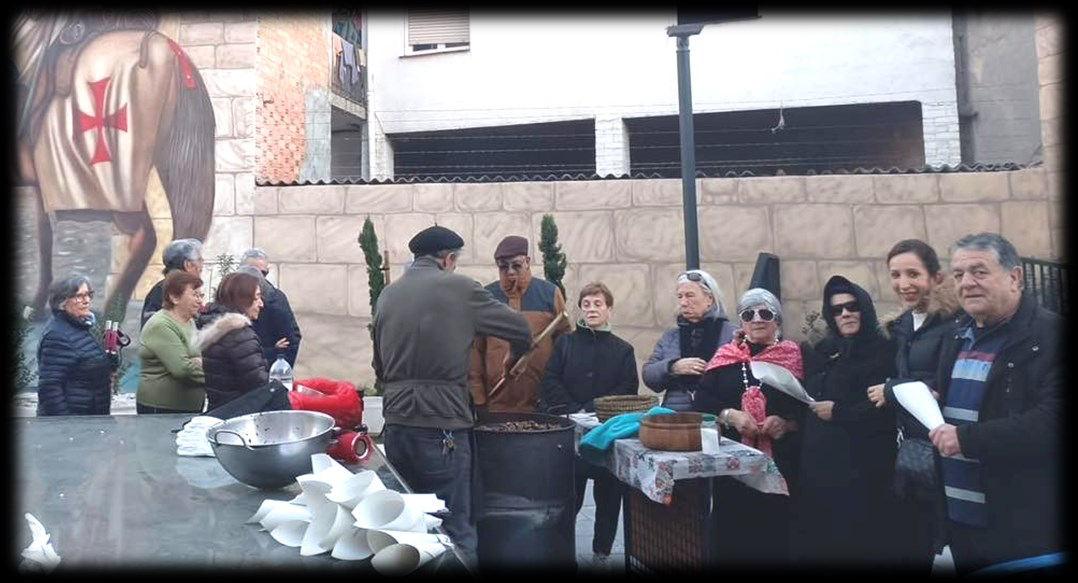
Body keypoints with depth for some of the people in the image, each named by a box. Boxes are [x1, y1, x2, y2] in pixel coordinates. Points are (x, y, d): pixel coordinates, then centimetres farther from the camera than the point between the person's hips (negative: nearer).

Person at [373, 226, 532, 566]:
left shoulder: (386, 295, 11)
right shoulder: (458, 287, -5)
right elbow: (521, 331, 1)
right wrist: (512, 359, 20)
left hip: (396, 425, 6)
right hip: (442, 428, -6)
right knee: (456, 532, 2)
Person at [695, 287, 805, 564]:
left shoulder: (795, 357, 6)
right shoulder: (726, 357, 10)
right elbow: (702, 402, 3)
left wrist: (787, 423, -14)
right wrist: (729, 415, -13)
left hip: (780, 463, -1)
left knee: (775, 531, 1)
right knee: (733, 530, 2)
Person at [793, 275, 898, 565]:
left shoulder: (884, 351, -3)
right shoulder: (821, 351, 15)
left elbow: (888, 408, -12)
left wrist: (839, 411, -13)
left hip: (861, 466, -5)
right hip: (816, 460, 5)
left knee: (857, 541, 0)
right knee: (815, 540, 7)